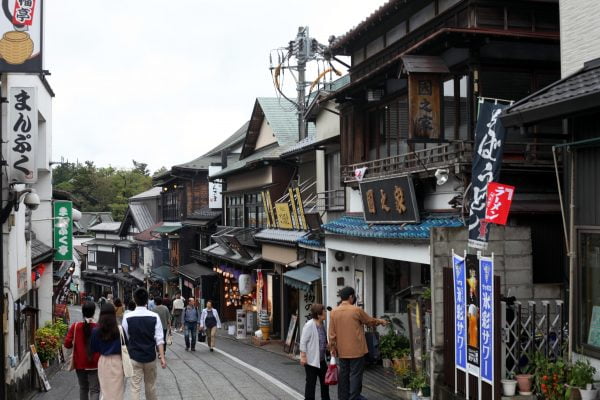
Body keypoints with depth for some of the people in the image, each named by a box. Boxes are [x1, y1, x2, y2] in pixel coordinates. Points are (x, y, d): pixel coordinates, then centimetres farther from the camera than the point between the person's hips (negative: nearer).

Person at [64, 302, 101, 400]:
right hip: (94, 364, -3)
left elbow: (67, 344, -7)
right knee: (94, 390, -1)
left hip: (80, 363, 3)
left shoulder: (75, 326, -7)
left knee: (83, 388, 20)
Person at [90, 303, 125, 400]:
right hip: (117, 361, -2)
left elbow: (94, 348, 4)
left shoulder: (96, 331, -8)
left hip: (103, 362, 2)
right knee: (117, 391, 9)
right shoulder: (119, 330, -15)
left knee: (105, 390, 14)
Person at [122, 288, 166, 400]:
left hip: (134, 357, -1)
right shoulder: (154, 317, -7)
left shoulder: (127, 317, -9)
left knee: (135, 387, 1)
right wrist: (162, 357, -4)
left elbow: (125, 339, 0)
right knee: (150, 385, 17)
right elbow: (159, 339, -8)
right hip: (150, 357, 1)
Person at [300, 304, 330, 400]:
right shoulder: (309, 325, -19)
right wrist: (303, 356, -19)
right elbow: (303, 342, -18)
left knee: (325, 381, 16)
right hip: (311, 360, -8)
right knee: (311, 382, 3)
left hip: (321, 359, 8)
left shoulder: (322, 324, 5)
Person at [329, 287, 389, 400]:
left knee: (343, 375, 11)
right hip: (356, 350, -4)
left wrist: (333, 349, 11)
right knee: (355, 375, 1)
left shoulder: (334, 312, 1)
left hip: (342, 351, 5)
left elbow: (332, 334, 3)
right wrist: (381, 321, 25)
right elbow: (370, 321, 6)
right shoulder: (356, 310, -11)